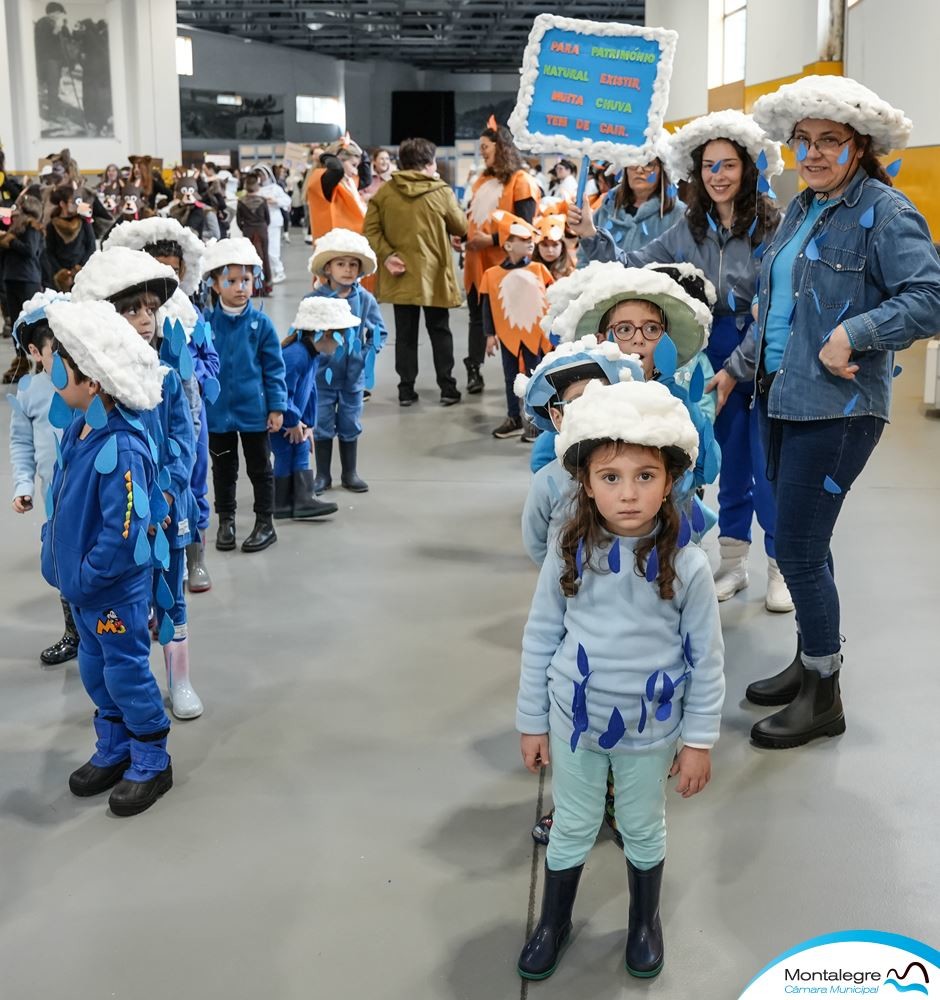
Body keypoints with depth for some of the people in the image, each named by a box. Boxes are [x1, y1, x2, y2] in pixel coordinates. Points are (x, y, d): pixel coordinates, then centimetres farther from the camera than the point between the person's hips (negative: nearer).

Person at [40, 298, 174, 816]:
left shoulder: (120, 450, -29)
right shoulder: (78, 429, 0)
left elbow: (123, 534, -29)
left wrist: (86, 578, -21)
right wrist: (53, 545, 11)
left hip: (116, 587, -9)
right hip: (83, 580, 9)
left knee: (125, 669, 5)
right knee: (94, 667, 20)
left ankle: (152, 762, 23)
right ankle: (114, 750, 38)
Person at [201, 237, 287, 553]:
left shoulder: (261, 324, -7)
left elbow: (274, 369, -3)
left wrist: (276, 407, -5)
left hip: (254, 411, -1)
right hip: (217, 411, 2)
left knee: (260, 469, 11)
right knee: (223, 470, 15)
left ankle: (265, 523, 22)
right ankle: (226, 521, 29)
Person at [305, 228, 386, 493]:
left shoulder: (365, 299, -4)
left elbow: (379, 331, 3)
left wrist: (368, 354, -9)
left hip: (353, 375, 2)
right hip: (322, 374, -2)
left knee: (350, 425, 13)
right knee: (322, 426, 7)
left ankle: (350, 473, 27)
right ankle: (323, 475, 20)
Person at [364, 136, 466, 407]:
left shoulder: (384, 192, -1)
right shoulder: (441, 192, -7)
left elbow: (371, 229, -7)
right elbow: (461, 228, 4)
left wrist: (386, 255, -8)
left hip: (401, 275, 2)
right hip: (434, 274, -2)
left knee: (406, 333, 8)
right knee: (439, 331, 10)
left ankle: (406, 389, 9)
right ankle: (447, 388, 9)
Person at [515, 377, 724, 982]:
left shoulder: (686, 566, -18)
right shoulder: (569, 556, -14)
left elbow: (707, 658, -9)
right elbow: (541, 638, -3)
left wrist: (699, 740, -4)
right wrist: (532, 721, 2)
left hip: (650, 728, -1)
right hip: (574, 721, 1)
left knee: (644, 829, 20)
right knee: (572, 828, 18)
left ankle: (645, 921, 45)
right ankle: (554, 922, 41)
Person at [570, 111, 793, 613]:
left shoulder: (772, 225, -10)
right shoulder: (690, 229, 5)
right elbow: (633, 267, 5)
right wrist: (591, 236, -6)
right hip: (717, 358, 4)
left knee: (769, 464, 1)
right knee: (730, 459, 15)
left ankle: (781, 566, 17)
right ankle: (733, 561, 28)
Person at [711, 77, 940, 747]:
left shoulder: (885, 212, -11)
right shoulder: (802, 209, 15)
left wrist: (852, 334, -26)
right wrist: (737, 369, 23)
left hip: (836, 408, -8)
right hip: (781, 396, 8)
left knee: (798, 548, -6)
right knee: (801, 543, 15)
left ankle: (824, 697, 10)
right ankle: (810, 661, 30)